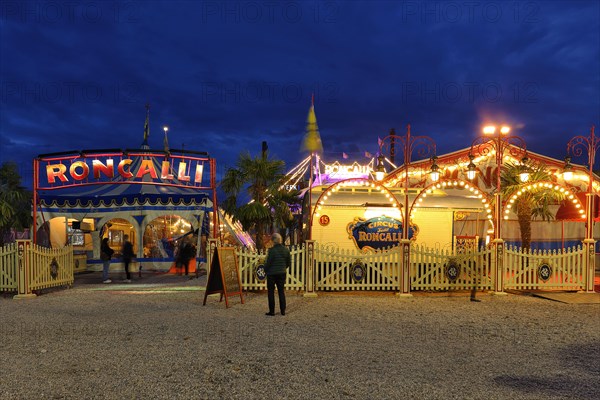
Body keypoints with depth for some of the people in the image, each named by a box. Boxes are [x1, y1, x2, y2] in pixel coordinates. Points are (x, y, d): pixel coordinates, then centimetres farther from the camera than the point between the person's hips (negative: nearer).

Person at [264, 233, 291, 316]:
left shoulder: (272, 250, -18)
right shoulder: (286, 250, -1)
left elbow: (268, 262, -14)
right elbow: (289, 262, 7)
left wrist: (265, 270, 5)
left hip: (272, 274, -5)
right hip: (282, 273, 5)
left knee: (271, 292, 6)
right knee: (281, 291, 13)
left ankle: (272, 311, 8)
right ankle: (283, 311, 15)